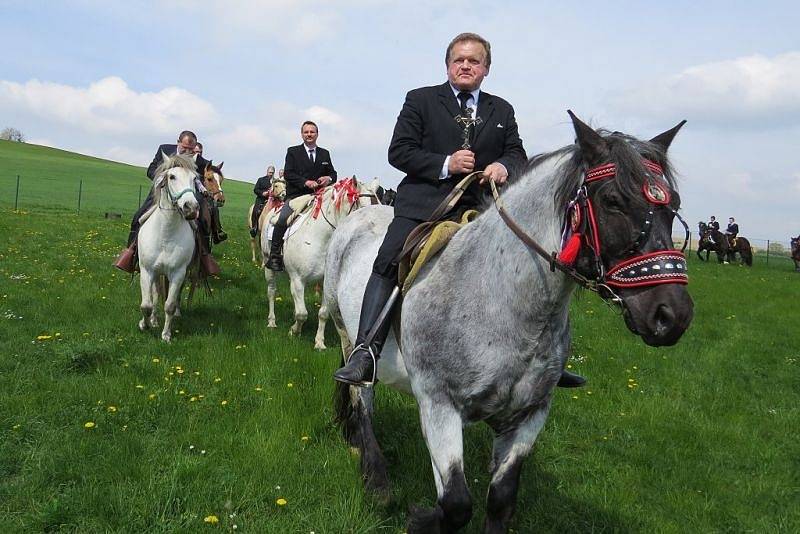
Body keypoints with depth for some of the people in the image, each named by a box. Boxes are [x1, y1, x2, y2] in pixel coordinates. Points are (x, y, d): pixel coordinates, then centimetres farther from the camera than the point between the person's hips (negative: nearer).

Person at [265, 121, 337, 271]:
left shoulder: (325, 154, 18)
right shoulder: (293, 152, 8)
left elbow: (333, 173, 17)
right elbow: (288, 173, -3)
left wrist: (329, 178, -9)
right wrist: (306, 182, -19)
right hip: (296, 195, -3)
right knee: (282, 219, -27)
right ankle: (274, 256, -17)